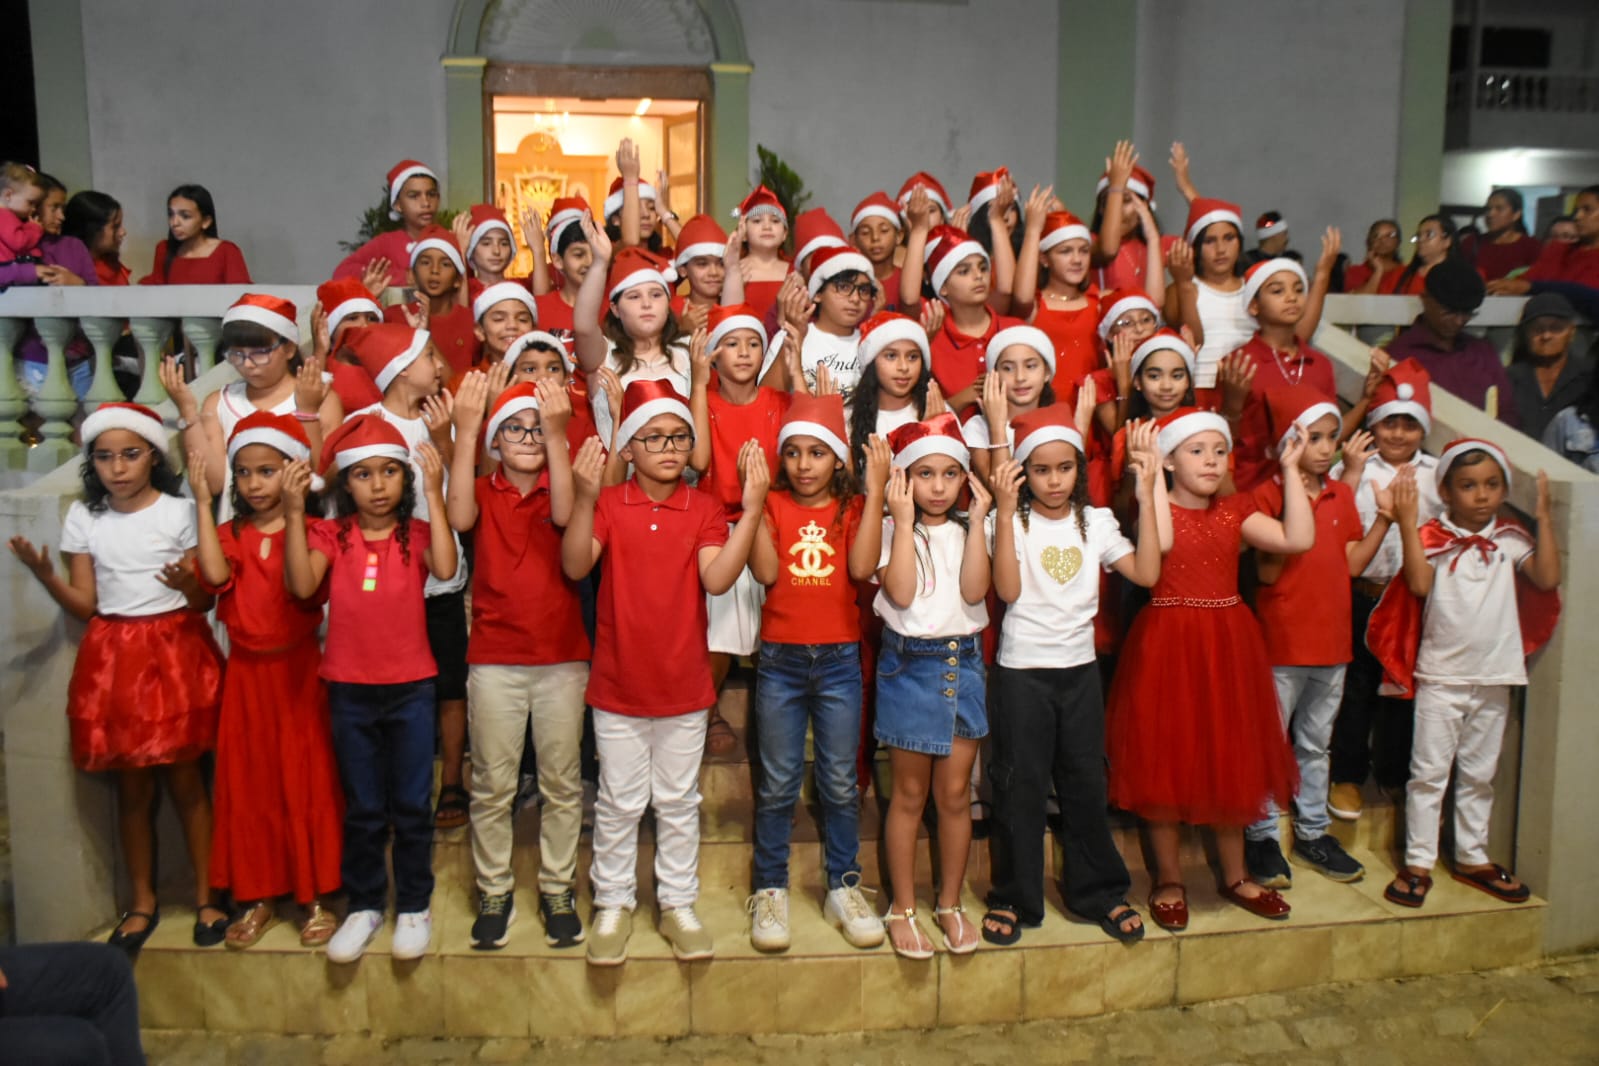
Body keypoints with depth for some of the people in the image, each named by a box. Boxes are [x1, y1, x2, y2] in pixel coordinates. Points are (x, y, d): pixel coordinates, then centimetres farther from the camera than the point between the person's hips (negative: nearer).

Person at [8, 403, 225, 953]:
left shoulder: (179, 512, -3)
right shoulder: (83, 517, 5)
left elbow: (206, 601, -3)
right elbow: (85, 606, 4)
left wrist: (189, 587, -24)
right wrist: (44, 574, -11)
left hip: (176, 651, -2)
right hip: (115, 658, 3)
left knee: (185, 778, 2)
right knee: (132, 786, 8)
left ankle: (205, 896, 15)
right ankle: (142, 902, 22)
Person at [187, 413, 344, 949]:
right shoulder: (231, 533, 4)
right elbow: (216, 574, -17)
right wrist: (202, 501, -13)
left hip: (298, 669, -3)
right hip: (246, 673, 4)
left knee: (307, 779, 3)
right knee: (248, 782, 9)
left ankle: (315, 895, 15)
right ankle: (257, 896, 22)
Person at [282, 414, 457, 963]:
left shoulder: (416, 532, -2)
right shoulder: (331, 534, -1)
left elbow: (445, 568, -23)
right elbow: (302, 584, -17)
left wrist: (434, 495, -22)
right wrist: (294, 512, -20)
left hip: (410, 688, -1)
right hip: (350, 690, 1)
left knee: (411, 805, 8)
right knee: (362, 808, 13)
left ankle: (414, 906, 23)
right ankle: (364, 905, 27)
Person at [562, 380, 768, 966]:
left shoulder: (705, 509, -2)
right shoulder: (609, 504, -4)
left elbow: (717, 578, -18)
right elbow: (575, 566, -19)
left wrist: (752, 509, -25)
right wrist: (584, 499, -32)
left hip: (684, 684, 1)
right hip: (618, 684, -1)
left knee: (678, 801, 14)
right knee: (619, 802, 11)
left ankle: (677, 903, 28)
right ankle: (613, 904, 27)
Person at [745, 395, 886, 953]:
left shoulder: (854, 508, 3)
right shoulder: (773, 505, 1)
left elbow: (862, 567, -16)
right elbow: (766, 571, -15)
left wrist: (876, 491, -17)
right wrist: (754, 496, -18)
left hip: (839, 659, 1)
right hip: (780, 659, 0)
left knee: (840, 783, 8)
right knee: (778, 784, 7)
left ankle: (843, 887, 22)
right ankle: (770, 890, 19)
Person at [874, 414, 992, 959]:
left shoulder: (968, 529, 4)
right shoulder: (891, 530, -3)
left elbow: (974, 591, -12)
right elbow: (901, 593, -20)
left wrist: (977, 521, -13)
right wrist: (904, 521, -17)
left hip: (963, 663, 3)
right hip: (909, 664, -2)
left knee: (955, 793, 9)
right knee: (910, 794, 8)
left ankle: (951, 903, 24)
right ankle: (903, 908, 19)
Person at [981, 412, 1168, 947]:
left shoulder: (1096, 521, 3)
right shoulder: (1012, 521, -7)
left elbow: (1146, 572, -10)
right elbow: (1008, 590, -20)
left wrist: (1147, 494, -12)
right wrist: (1005, 511, -24)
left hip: (1080, 668, 3)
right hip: (1022, 670, -3)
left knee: (1086, 782, 12)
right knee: (1020, 785, 4)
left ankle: (1098, 891, 27)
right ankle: (1013, 898, 17)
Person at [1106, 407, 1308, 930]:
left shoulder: (1235, 511, 7)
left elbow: (1299, 538, -6)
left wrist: (1290, 471, -4)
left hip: (1228, 645, 4)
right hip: (1168, 644, -4)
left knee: (1231, 760, 13)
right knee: (1166, 762, 3)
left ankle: (1235, 875, 29)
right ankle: (1169, 881, 18)